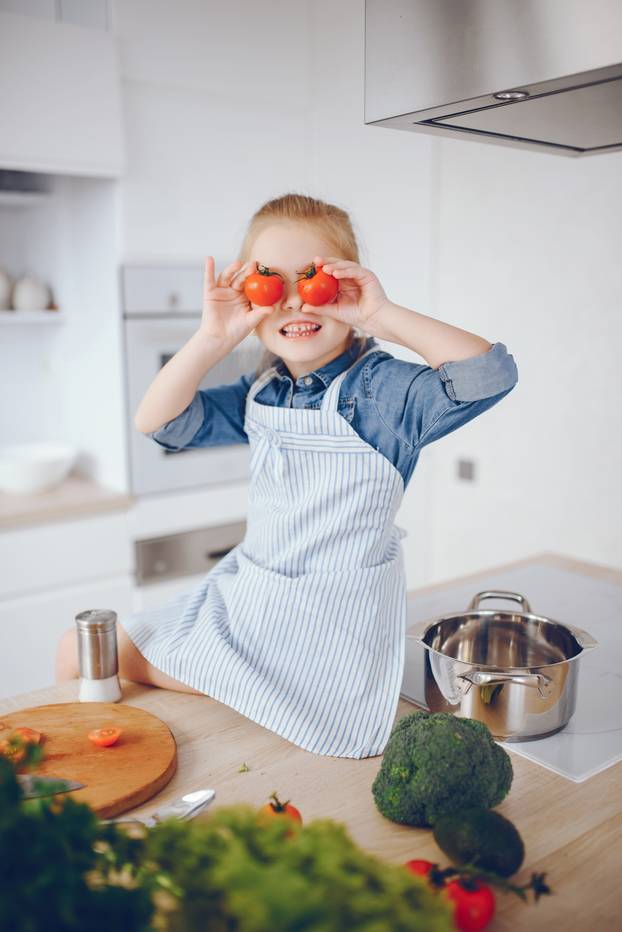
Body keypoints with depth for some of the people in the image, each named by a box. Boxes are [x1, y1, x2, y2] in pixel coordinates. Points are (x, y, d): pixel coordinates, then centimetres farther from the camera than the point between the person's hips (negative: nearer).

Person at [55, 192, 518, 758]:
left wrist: (381, 314, -31)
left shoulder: (385, 388, -16)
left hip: (332, 619, -6)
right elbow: (156, 421, -1)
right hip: (247, 595, 7)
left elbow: (490, 374, -32)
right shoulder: (260, 391, 3)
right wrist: (214, 338, -14)